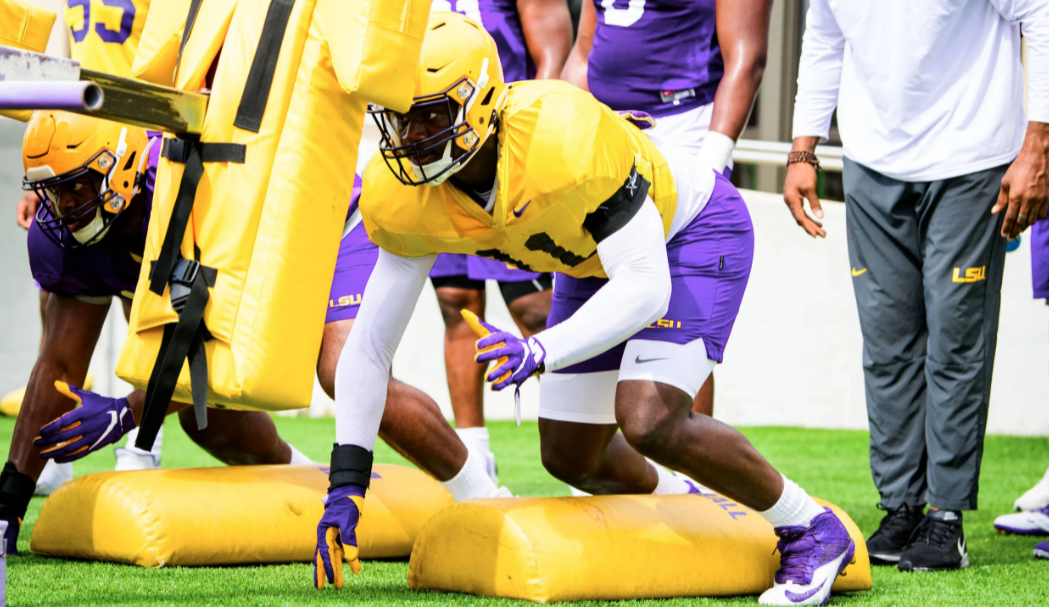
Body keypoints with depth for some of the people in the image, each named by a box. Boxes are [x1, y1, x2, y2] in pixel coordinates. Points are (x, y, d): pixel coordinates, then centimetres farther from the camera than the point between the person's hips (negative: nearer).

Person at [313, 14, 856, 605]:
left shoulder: (565, 140, -41)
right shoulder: (402, 196, -21)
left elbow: (646, 288, -37)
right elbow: (369, 347, -13)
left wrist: (541, 351, -50)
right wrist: (346, 486, -19)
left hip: (692, 230, -7)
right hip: (596, 257, 7)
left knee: (647, 422, -25)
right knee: (571, 458, 10)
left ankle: (812, 531, -4)